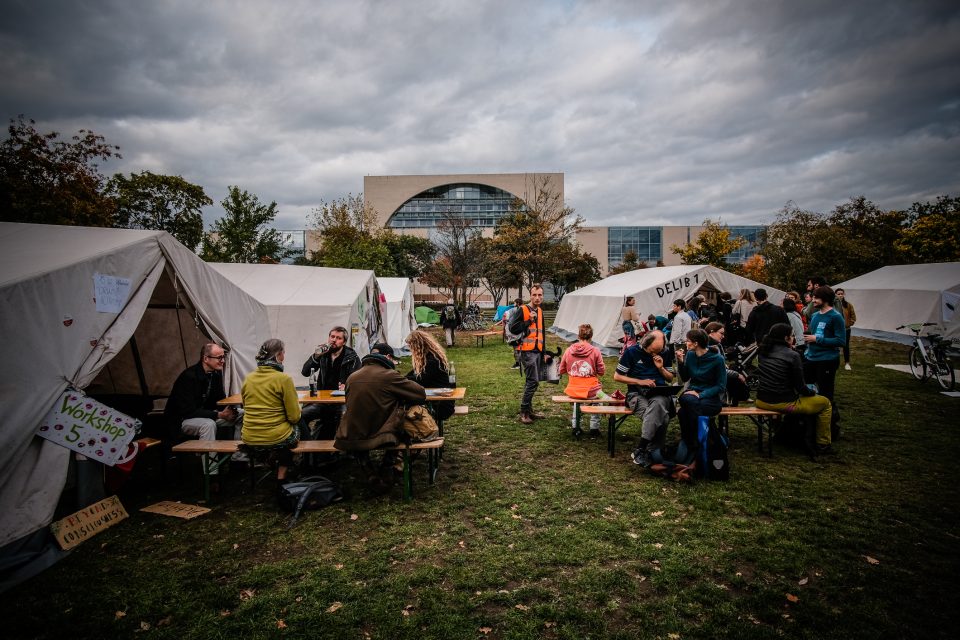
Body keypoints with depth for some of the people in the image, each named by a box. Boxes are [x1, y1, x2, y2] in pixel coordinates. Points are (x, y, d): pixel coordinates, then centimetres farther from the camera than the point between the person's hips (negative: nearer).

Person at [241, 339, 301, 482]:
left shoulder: (248, 378, 1)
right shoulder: (284, 379, -16)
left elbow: (248, 409, 14)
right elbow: (294, 417, -13)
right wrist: (297, 403, 7)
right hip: (276, 439, -5)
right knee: (297, 428, 29)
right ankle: (281, 476, 28)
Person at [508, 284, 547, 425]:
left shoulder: (540, 312, 16)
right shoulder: (522, 310, -8)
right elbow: (513, 328, -16)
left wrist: (544, 352, 21)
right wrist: (529, 320, -19)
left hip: (537, 352, 8)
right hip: (526, 351, -8)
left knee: (532, 381, 12)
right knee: (533, 381, -14)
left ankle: (529, 411, 21)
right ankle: (523, 413, -6)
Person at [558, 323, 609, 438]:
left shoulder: (569, 350, -3)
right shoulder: (595, 351, -10)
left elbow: (561, 371, 5)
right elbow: (601, 371, -4)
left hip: (573, 391, 2)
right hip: (591, 391, -2)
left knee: (577, 398, 38)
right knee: (598, 397, 33)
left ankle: (575, 426, 35)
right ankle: (594, 428, 29)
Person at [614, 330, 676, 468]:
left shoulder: (666, 353, 12)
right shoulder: (632, 352, 1)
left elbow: (670, 379, 22)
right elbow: (617, 376, 3)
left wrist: (661, 368, 1)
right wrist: (640, 381, -7)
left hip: (660, 393, 3)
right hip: (637, 393, -2)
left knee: (658, 404, -36)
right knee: (659, 415, -34)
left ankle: (639, 451, -30)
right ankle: (653, 451, -23)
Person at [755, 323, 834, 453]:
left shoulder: (763, 351, 2)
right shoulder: (792, 355, -16)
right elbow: (800, 386, -12)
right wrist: (812, 391, 11)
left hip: (762, 401, 7)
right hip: (783, 403, -7)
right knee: (825, 403, 13)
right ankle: (823, 445, 20)